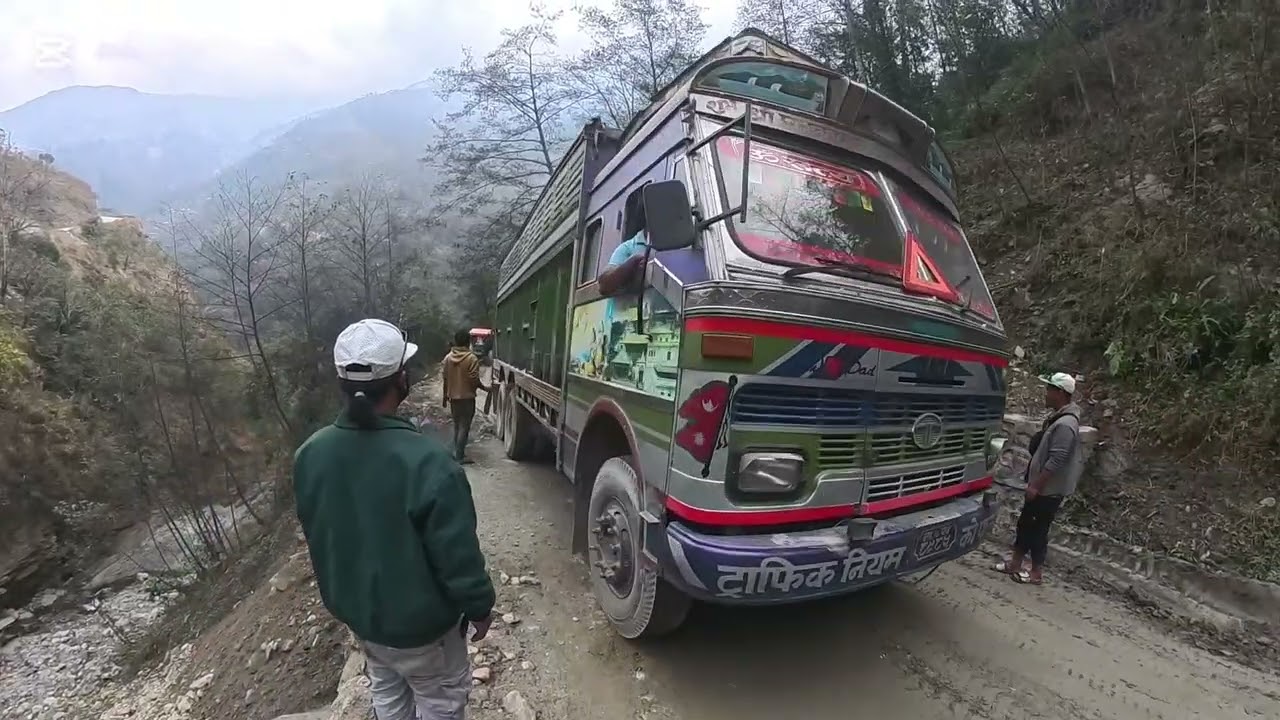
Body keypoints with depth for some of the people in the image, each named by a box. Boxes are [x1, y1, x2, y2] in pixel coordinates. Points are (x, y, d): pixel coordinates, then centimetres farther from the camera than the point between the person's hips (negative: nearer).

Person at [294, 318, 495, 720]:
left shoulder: (310, 454, -13)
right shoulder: (426, 461, -35)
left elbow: (315, 537, 3)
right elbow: (458, 554, -26)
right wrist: (479, 606, -8)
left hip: (353, 609, 6)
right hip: (417, 621, -6)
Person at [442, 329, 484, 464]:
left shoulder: (448, 358, 3)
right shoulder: (472, 358, -15)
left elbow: (445, 379, 7)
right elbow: (474, 380, -16)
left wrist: (445, 396, 17)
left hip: (453, 397, 6)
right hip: (467, 397, -6)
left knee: (456, 426, 18)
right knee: (464, 427, 1)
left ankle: (456, 452, 23)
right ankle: (459, 457, 3)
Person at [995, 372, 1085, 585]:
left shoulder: (1065, 424, -24)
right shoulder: (1058, 417, 9)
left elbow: (1056, 461, -26)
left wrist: (1036, 485, -21)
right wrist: (1034, 483, 21)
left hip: (1049, 490, -9)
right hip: (1041, 486, 9)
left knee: (1038, 530, 3)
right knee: (1025, 523, 16)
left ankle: (1036, 573, 17)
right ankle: (1015, 563, 27)